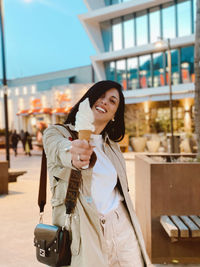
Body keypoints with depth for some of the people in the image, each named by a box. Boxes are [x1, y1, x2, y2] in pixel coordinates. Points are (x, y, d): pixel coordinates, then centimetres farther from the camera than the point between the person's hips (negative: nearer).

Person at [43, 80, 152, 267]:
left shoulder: (113, 147, 14)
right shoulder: (56, 133, -3)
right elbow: (60, 149, -27)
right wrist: (72, 155, -50)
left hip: (122, 228, 5)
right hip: (84, 233, -4)